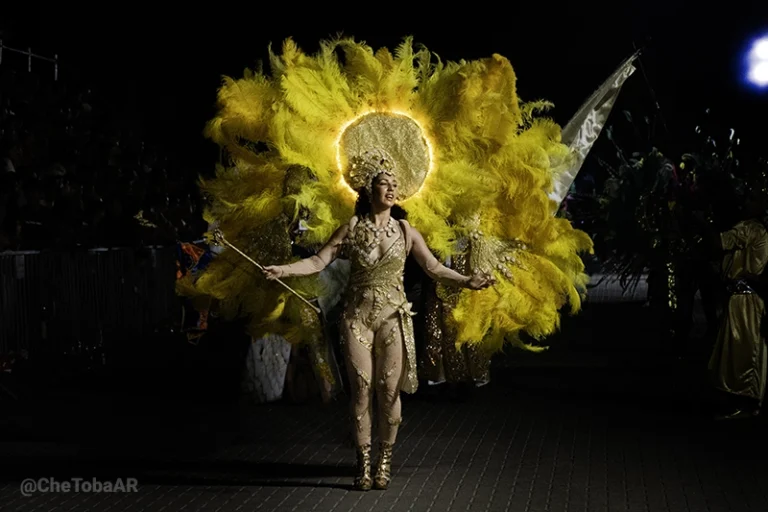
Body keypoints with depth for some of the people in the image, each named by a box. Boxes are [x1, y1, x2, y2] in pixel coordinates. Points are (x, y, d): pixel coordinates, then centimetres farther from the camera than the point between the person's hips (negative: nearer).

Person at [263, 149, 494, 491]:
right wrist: (283, 270, -15)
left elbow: (434, 269, 2)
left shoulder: (404, 231, 2)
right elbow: (318, 262, -2)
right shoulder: (352, 228, 1)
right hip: (358, 317, 0)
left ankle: (385, 462, 12)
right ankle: (363, 463, 8)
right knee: (361, 391, 0)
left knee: (389, 391, 0)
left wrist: (467, 281, -12)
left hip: (393, 317, 0)